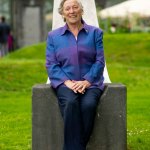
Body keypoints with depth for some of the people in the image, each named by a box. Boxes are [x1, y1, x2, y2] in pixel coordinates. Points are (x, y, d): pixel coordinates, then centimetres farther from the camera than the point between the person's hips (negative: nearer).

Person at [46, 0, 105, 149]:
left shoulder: (95, 33, 11)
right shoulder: (53, 36, 12)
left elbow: (99, 61, 4)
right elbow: (51, 64, 4)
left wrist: (87, 81, -11)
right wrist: (67, 82, -12)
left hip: (90, 82, 0)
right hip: (65, 82, 0)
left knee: (88, 104, -33)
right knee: (71, 103, -34)